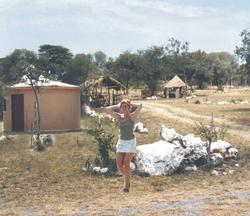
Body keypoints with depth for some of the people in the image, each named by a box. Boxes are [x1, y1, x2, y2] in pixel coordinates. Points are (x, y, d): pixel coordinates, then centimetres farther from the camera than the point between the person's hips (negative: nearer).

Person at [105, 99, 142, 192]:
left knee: (126, 164, -15)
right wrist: (117, 105, 2)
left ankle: (126, 185, -1)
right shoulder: (119, 117, 4)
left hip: (130, 142, -4)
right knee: (119, 165, -4)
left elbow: (140, 106, -25)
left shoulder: (133, 116, -8)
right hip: (121, 142, 5)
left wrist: (131, 104, -8)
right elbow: (107, 109, -6)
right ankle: (127, 179, 25)